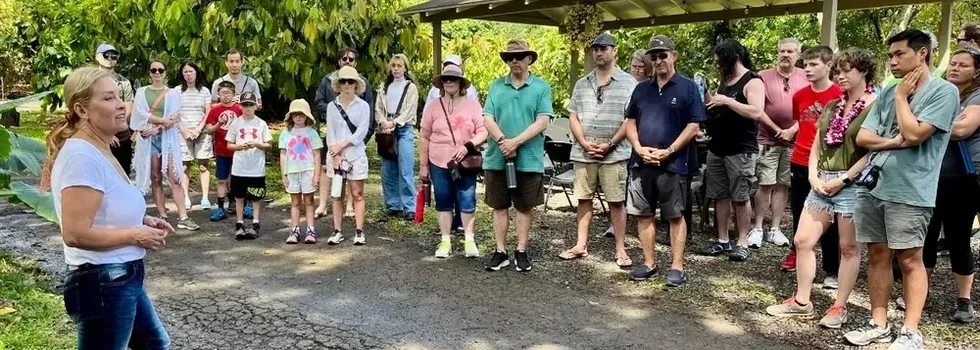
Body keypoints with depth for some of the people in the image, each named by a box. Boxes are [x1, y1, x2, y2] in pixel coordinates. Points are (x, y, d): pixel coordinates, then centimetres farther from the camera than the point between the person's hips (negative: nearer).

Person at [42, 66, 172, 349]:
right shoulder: (82, 156, -22)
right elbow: (75, 234, -28)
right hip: (102, 283, -10)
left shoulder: (100, 151, 11)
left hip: (122, 279, 10)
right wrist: (135, 236, -17)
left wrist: (141, 221, 6)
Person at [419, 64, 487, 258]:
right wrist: (423, 165, 4)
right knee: (443, 202, 8)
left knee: (467, 202, 2)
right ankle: (445, 241, 17)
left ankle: (469, 240, 15)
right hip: (439, 163, 1)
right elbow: (424, 137, 5)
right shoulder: (433, 106, 2)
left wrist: (468, 146, -20)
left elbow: (483, 132, -3)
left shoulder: (473, 105, 0)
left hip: (465, 163, -1)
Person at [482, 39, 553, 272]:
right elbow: (488, 119, 0)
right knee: (499, 207, 9)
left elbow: (542, 122, -9)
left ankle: (521, 252, 18)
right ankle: (500, 252, 18)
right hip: (497, 159, 2)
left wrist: (516, 142, -17)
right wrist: (502, 141, -17)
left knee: (524, 208, 8)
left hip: (529, 160, -2)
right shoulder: (496, 86, 7)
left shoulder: (541, 87, 0)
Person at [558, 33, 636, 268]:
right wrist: (585, 144, -6)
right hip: (583, 153, 4)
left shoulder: (628, 83, -1)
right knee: (583, 199, 10)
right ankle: (581, 245, 19)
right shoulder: (582, 84, 12)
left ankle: (620, 249, 10)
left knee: (616, 202, 1)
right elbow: (573, 117, 9)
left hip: (614, 154, -4)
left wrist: (609, 145, -14)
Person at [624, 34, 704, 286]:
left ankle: (677, 266, 10)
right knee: (643, 214, 9)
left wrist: (668, 152, -14)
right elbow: (630, 121, 14)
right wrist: (639, 148, -4)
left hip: (673, 164, -5)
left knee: (675, 216, 2)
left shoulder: (687, 87, -1)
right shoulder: (642, 89, 13)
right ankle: (649, 262, 20)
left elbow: (694, 127, -6)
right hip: (642, 163, 5)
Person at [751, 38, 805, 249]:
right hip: (768, 140, -2)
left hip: (793, 141, 2)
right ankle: (757, 229, 4)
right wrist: (777, 130, -8)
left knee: (783, 185, 7)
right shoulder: (765, 76, 0)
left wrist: (792, 130, -9)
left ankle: (774, 229, 15)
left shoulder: (805, 78, 4)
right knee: (765, 185, -3)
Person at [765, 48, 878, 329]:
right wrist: (814, 177, 2)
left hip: (853, 185, -7)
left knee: (849, 247, 4)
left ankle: (840, 307, 14)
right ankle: (802, 301, 17)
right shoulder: (832, 107, 16)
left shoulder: (876, 107, -6)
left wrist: (843, 179, -14)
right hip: (822, 183, 7)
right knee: (803, 240, 6)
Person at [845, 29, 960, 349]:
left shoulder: (944, 91, -5)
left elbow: (913, 134, -17)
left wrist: (901, 97, -4)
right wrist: (895, 142, -9)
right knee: (877, 255, 9)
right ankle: (879, 324, 19)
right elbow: (863, 137, 9)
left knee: (909, 260, 1)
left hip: (910, 192, -6)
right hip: (874, 186, 6)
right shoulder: (887, 93, 14)